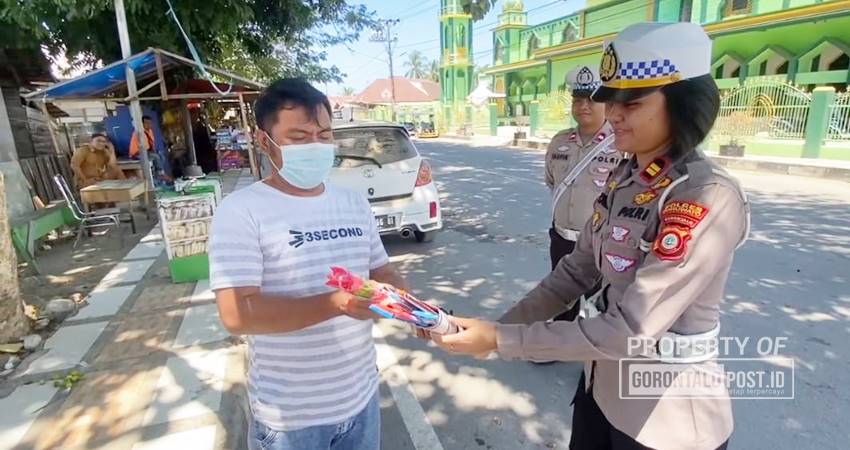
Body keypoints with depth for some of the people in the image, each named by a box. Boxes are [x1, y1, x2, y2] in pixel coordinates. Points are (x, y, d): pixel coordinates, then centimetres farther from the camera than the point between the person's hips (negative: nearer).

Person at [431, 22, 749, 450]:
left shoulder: (710, 197, -26)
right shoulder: (622, 178, -1)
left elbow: (630, 329, -29)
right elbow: (577, 270, 3)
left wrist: (501, 340, -28)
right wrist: (502, 323, -5)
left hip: (666, 413, -6)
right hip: (601, 384, 7)